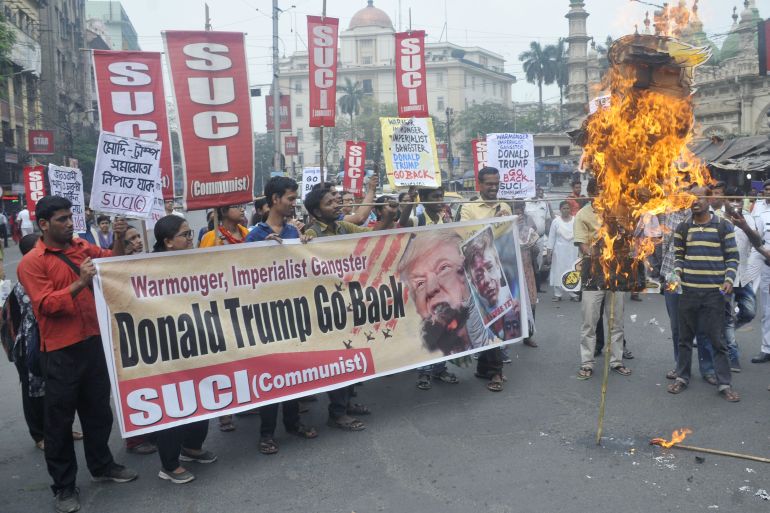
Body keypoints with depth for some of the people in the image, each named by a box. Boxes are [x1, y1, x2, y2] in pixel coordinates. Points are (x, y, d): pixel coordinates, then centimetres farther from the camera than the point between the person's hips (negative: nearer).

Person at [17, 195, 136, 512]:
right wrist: (79, 284, -26)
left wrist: (119, 240, -4)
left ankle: (102, 465, 36)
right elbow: (45, 304, -16)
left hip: (93, 342, 5)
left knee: (98, 409, 18)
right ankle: (63, 486, 19)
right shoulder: (31, 263, -8)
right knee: (60, 419, 6)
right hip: (60, 351, -5)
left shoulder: (83, 247, 7)